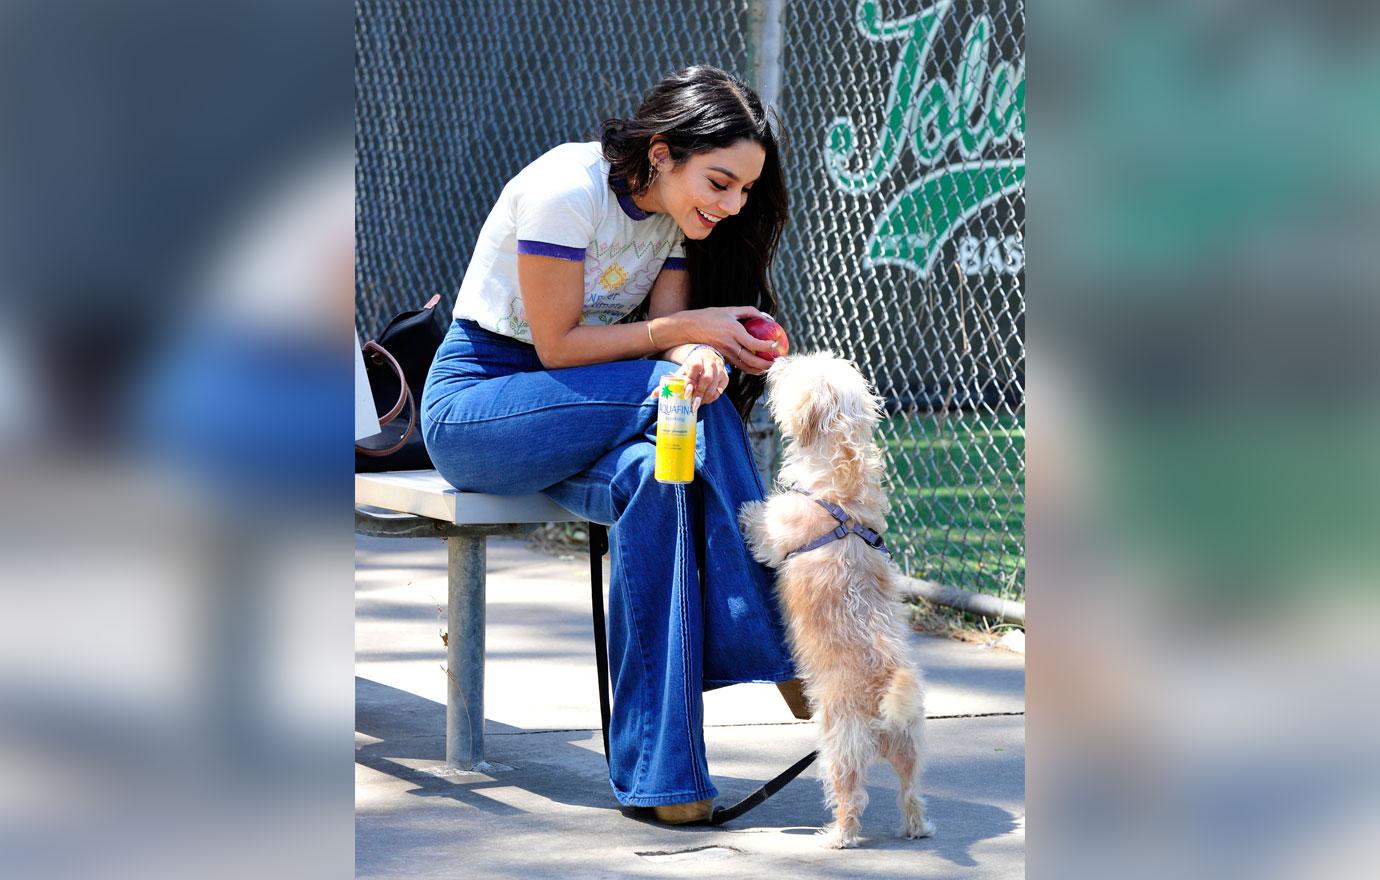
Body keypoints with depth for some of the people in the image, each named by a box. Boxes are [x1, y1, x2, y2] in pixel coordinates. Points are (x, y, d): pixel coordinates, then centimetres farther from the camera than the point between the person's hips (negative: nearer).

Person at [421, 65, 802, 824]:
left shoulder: (676, 215, 2)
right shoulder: (567, 189, -21)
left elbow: (667, 344, -5)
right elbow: (556, 345, -20)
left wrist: (697, 360, -29)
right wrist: (685, 332, -21)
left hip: (570, 419, 6)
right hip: (473, 403, -6)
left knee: (653, 476, -29)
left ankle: (660, 771, -32)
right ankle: (768, 643, -26)